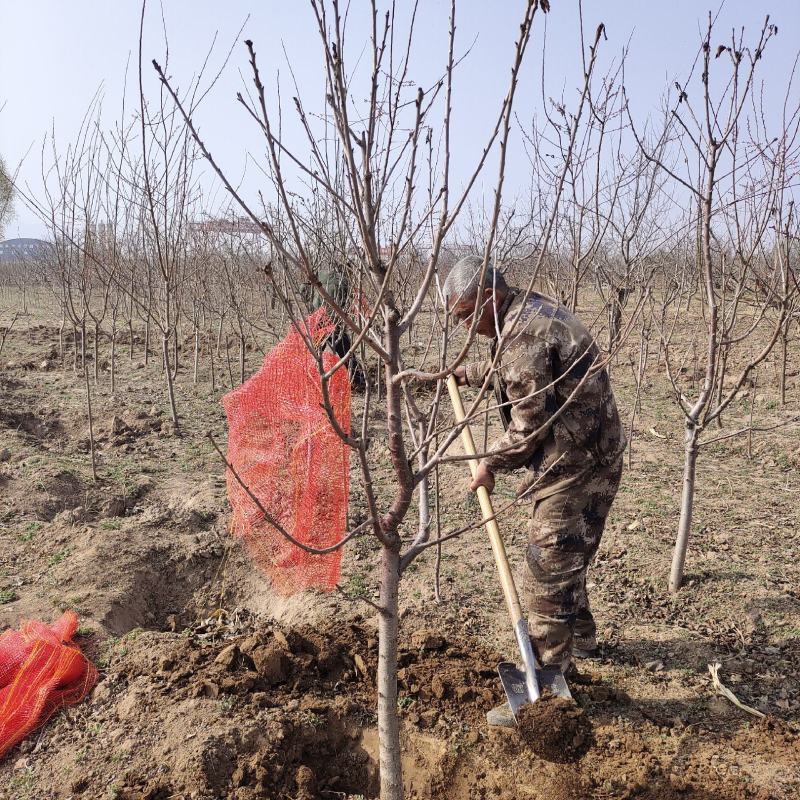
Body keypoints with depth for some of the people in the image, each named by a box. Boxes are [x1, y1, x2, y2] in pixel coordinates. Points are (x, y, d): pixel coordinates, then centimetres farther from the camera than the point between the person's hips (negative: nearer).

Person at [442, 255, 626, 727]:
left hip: (572, 465, -11)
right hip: (598, 456, 11)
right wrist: (466, 374, 36)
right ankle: (581, 638, 45)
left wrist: (492, 464, -6)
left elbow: (529, 423, -20)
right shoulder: (533, 310, 11)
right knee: (569, 559, 25)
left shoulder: (522, 336, -22)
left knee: (549, 571, -5)